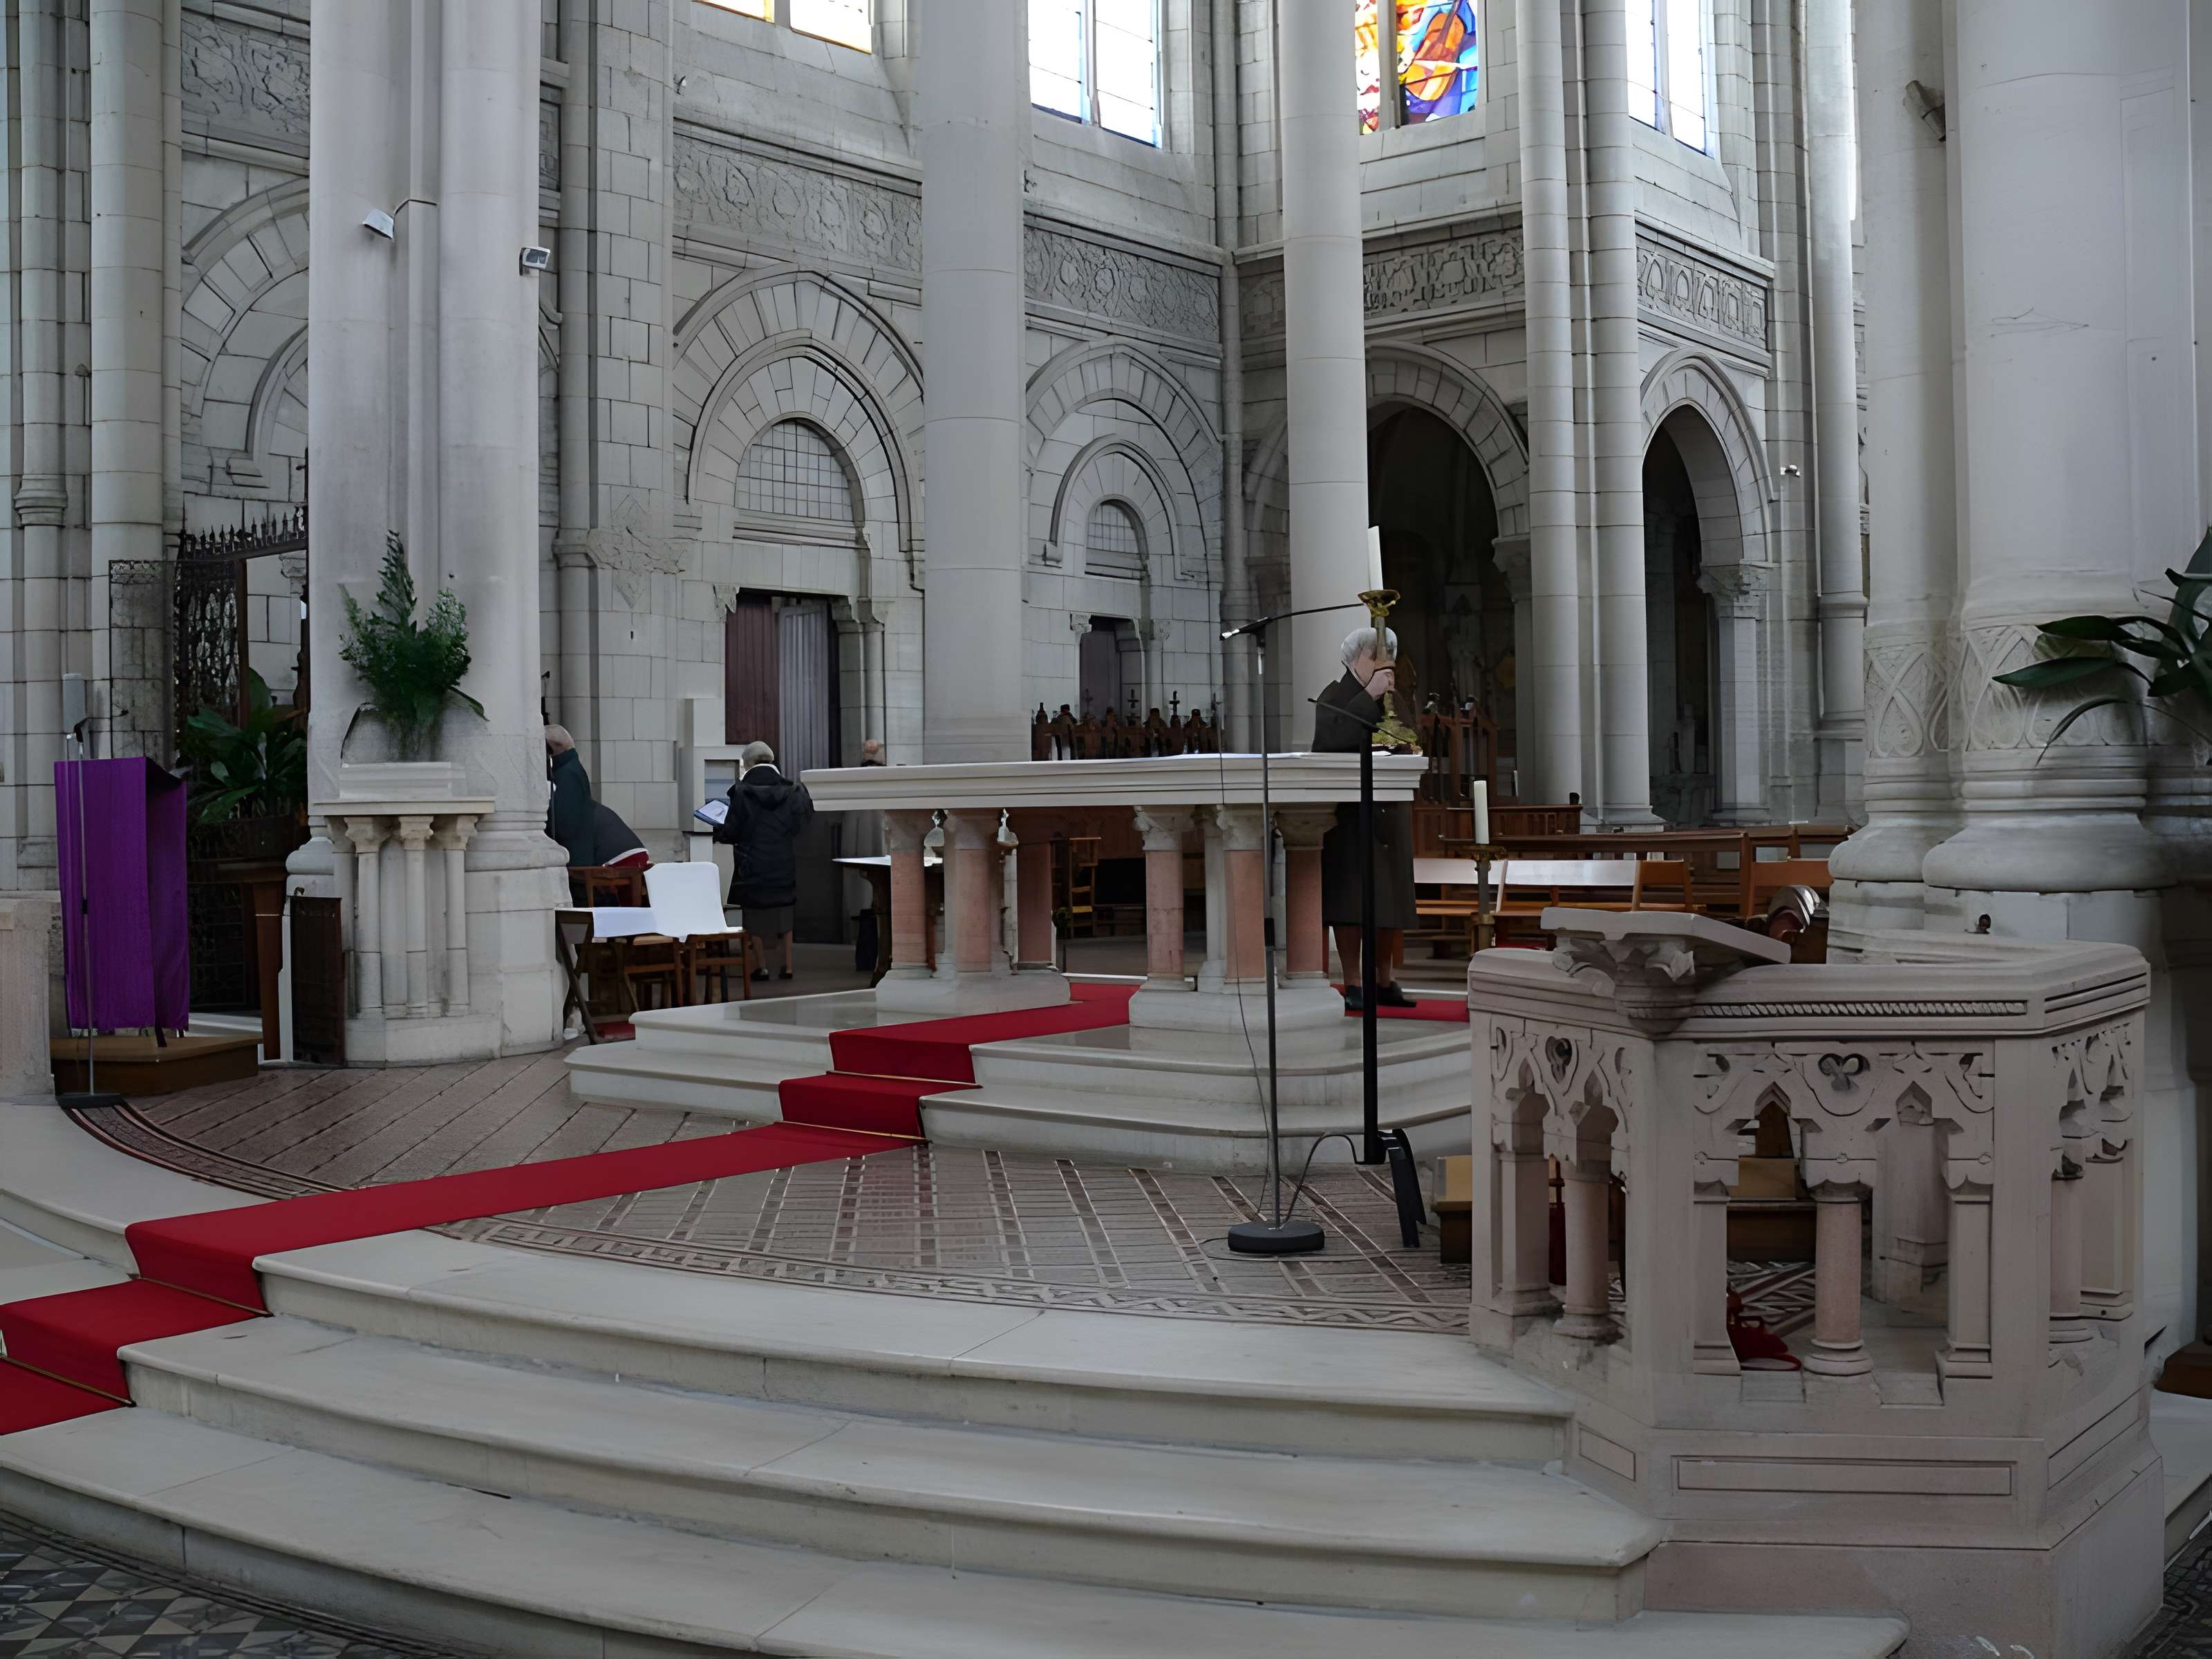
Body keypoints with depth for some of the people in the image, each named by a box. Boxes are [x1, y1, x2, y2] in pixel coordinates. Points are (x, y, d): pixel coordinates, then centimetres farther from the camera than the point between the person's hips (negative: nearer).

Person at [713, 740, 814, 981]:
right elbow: (802, 824, 5)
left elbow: (731, 832, -9)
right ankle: (788, 966, 14)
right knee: (785, 916, 13)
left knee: (756, 917, 8)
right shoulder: (790, 791, -2)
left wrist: (717, 830, 13)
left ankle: (762, 966, 10)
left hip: (753, 866, -3)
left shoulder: (742, 793, -12)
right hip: (784, 866, 3)